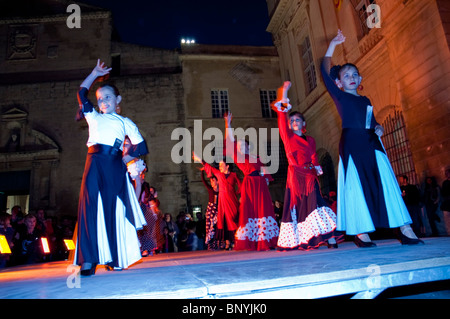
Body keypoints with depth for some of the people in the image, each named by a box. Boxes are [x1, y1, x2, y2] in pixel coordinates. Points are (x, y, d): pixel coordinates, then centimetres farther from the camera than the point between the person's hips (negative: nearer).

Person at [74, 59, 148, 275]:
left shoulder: (125, 123, 17)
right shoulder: (93, 117, 23)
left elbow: (140, 148, 10)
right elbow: (82, 94, 30)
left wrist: (123, 160, 6)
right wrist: (95, 74, 31)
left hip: (115, 168, -1)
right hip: (94, 164, 1)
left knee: (114, 209, -1)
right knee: (91, 208, -8)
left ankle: (115, 258, 8)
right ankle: (88, 260, -8)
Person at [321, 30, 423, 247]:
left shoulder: (365, 100, 22)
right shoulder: (339, 96, 7)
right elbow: (325, 72, 2)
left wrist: (378, 128, 3)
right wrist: (333, 45, 6)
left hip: (371, 143, 5)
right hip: (351, 144, -5)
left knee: (386, 183, 0)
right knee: (357, 186, -6)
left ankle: (405, 230, 2)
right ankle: (360, 233, 1)